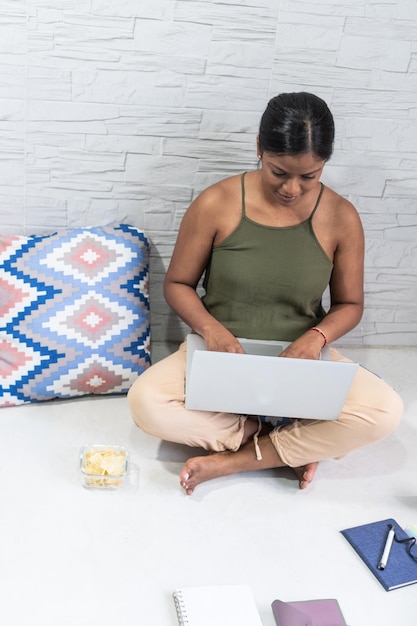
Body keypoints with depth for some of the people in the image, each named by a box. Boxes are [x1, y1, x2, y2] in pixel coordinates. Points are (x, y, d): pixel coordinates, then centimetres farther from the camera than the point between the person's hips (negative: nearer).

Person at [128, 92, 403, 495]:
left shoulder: (340, 217, -8)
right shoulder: (217, 204, -12)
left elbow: (349, 303, 4)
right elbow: (178, 284, -2)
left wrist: (317, 336, -19)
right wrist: (211, 328, -22)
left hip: (299, 360, 1)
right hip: (220, 354, 0)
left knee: (385, 411, -25)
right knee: (145, 402, -29)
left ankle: (233, 460, -17)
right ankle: (295, 445, -15)